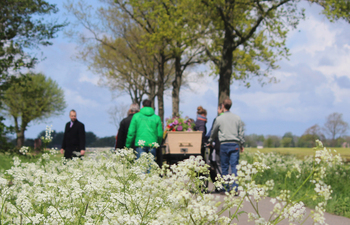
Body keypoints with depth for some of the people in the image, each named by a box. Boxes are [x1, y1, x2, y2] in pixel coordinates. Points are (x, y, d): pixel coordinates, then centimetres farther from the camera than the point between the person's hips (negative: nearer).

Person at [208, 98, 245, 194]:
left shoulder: (219, 119, 1)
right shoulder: (237, 118, 6)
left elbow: (214, 132, 14)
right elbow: (241, 133, 9)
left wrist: (210, 141, 31)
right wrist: (242, 144, 20)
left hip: (224, 144, -1)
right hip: (235, 144, 1)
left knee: (224, 167, 6)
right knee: (234, 166, -2)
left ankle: (225, 188, 9)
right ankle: (234, 188, -10)